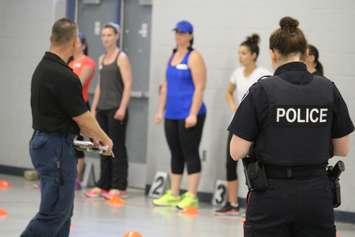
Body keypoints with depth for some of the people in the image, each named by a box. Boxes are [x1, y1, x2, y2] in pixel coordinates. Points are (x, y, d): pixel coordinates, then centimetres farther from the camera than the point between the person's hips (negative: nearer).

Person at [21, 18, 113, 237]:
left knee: (62, 211, 13)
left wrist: (92, 135, 21)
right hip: (56, 147, -10)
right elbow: (83, 117, -13)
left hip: (45, 142, 10)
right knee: (54, 214, -7)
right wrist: (105, 139, 4)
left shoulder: (43, 68, 10)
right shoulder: (63, 76, -21)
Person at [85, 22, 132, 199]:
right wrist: (94, 107, 14)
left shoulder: (121, 57, -6)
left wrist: (122, 108, -18)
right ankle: (103, 185, 14)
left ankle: (119, 186, -1)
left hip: (116, 109, -7)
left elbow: (128, 85, -11)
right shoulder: (102, 59, 15)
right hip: (102, 109, 7)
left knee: (117, 147, -4)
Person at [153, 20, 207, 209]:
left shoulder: (194, 57, -7)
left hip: (189, 115, -7)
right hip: (172, 115, 7)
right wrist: (160, 110, 16)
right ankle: (173, 194, 18)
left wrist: (193, 114, -19)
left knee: (190, 154, -5)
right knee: (176, 154, 12)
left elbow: (199, 87, -13)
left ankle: (191, 197, -4)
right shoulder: (172, 56, 15)